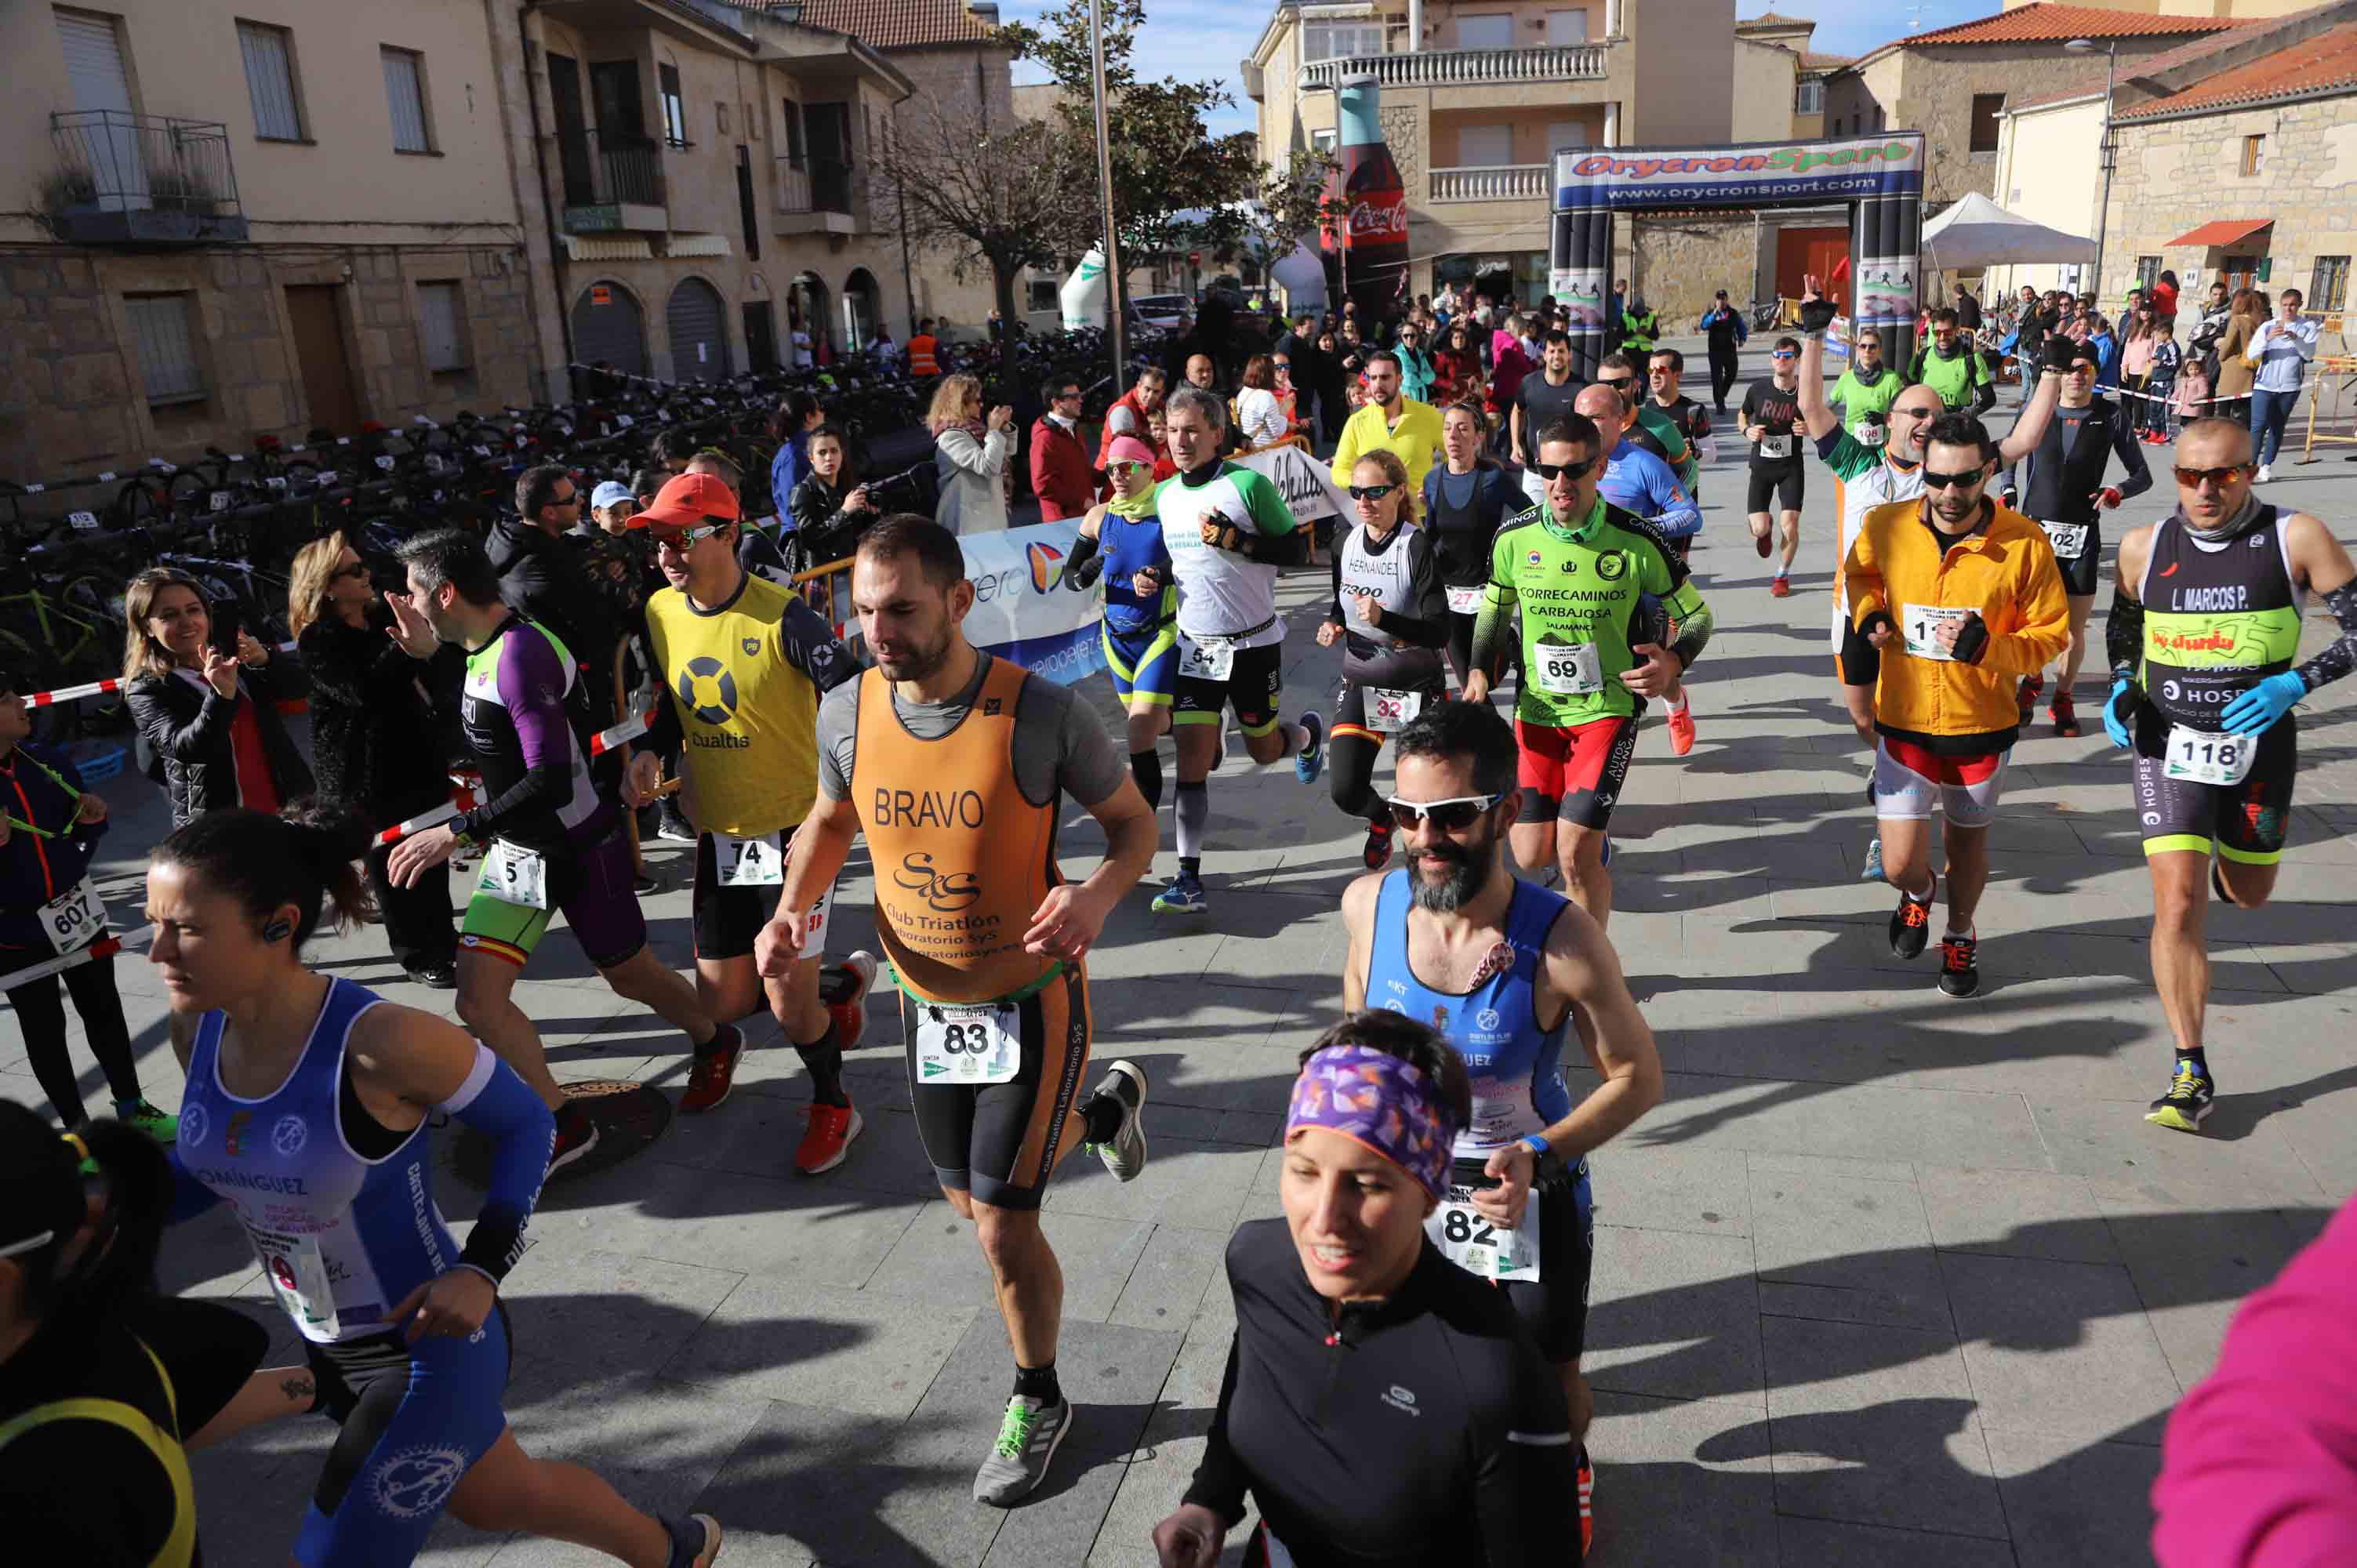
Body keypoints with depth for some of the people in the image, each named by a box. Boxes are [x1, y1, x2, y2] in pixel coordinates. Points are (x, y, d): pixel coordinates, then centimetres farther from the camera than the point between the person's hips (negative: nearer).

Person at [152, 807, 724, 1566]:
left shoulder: (380, 1041, -30)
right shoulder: (209, 1027, -10)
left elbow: (527, 1123, -15)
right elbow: (209, 1167, 7)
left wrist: (482, 1269, -24)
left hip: (432, 1351, -7)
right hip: (331, 1352, 7)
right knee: (496, 1499, 27)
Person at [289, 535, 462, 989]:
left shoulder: (382, 620, 8)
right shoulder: (317, 641, -12)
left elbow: (441, 674, 17)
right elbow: (363, 691, -27)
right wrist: (406, 644, -31)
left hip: (419, 755, 6)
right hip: (370, 773, -6)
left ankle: (442, 942, 29)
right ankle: (417, 956, 18)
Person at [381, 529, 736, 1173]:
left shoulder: (521, 652, -26)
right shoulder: (484, 649, 2)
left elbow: (552, 779, -32)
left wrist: (453, 832, -30)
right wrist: (427, 658, 8)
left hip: (577, 849, -8)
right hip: (515, 847, 8)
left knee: (630, 975, 13)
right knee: (478, 1002, -1)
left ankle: (716, 1039, 42)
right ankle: (563, 1124, 15)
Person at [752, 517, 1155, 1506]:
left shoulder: (1041, 713, -24)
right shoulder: (847, 713, -11)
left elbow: (1133, 821, -10)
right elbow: (829, 822, 8)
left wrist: (1098, 896, -31)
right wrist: (792, 907, -11)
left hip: (1030, 997, -5)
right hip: (926, 1000, 5)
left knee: (1002, 1224, -3)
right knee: (969, 1199, 21)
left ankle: (1038, 1402, 28)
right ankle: (1102, 1109, 51)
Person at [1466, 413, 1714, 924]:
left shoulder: (1637, 542, -11)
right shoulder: (1515, 537, -4)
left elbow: (1697, 615, 1)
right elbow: (1494, 609, 15)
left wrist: (1672, 662, -20)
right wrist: (1479, 672, -2)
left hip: (1609, 708, -3)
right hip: (1535, 709, 3)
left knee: (1576, 853, -15)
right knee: (1532, 857, 5)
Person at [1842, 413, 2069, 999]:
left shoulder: (2024, 544, -15)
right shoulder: (1884, 526, -11)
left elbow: (2051, 632, -5)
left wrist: (1988, 648, -22)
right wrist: (1866, 615, -5)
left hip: (1982, 724, 0)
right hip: (1904, 720, 0)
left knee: (1968, 841, 19)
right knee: (1898, 864, -2)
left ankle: (1960, 935, 47)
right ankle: (1919, 891, 37)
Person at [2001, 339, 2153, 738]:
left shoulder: (2112, 416, 0)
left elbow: (2142, 475, 6)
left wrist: (2118, 491, -15)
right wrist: (2008, 492, 7)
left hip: (2082, 534, 0)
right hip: (2033, 528, 1)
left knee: (2075, 625, 3)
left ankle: (2063, 697, 22)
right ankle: (2032, 680, 30)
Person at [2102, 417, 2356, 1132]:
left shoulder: (2296, 538, -10)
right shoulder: (2144, 547, -3)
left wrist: (2292, 684, -20)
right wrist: (2121, 690, -2)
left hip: (2259, 743, 0)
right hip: (2170, 746, 0)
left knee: (2247, 895, 20)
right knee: (2177, 903, -10)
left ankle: (2225, 853, 59)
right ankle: (2191, 1073, -2)